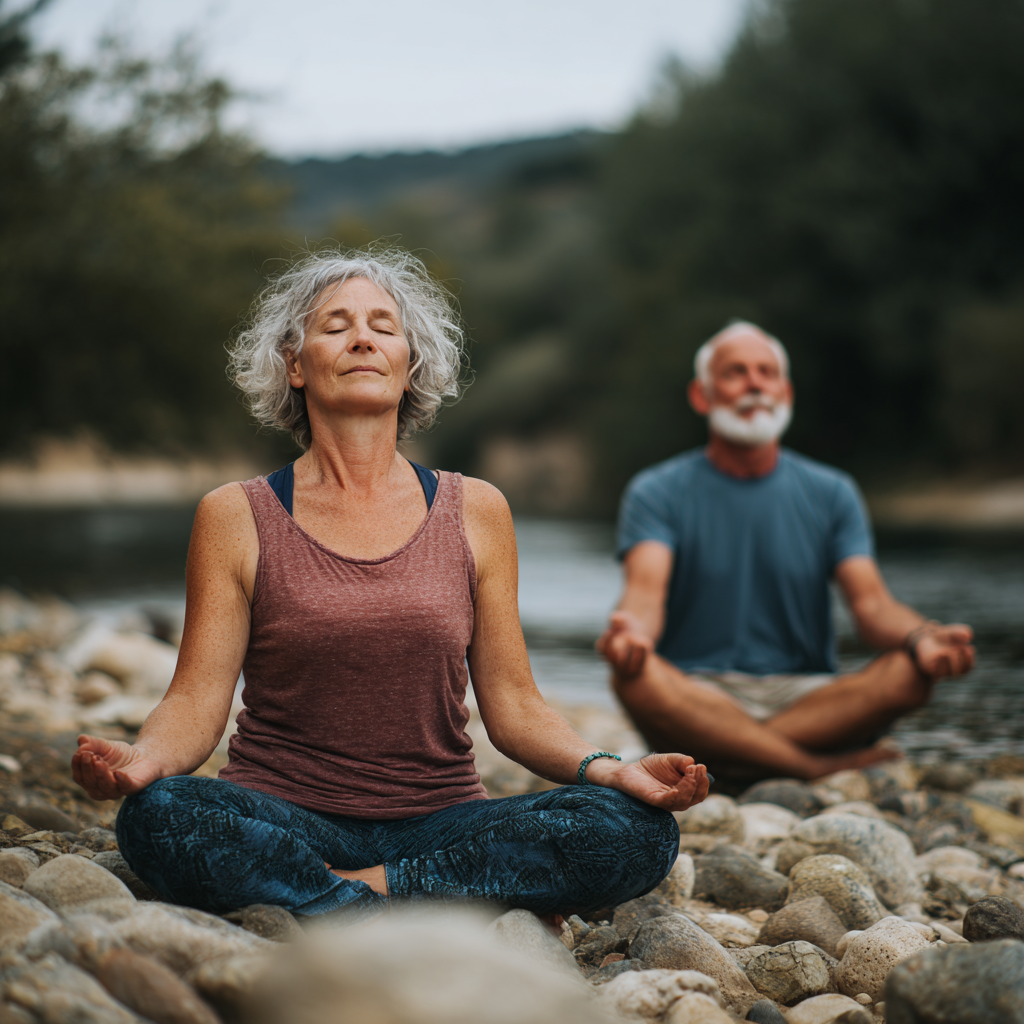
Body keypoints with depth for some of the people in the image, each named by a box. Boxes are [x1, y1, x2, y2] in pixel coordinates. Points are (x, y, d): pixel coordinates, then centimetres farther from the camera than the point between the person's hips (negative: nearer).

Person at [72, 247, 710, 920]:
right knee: (157, 816, -35)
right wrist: (143, 758, -24)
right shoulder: (237, 517, 4)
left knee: (639, 831, -24)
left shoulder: (475, 512, 8)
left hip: (438, 824, 2)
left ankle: (360, 889, -19)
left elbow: (514, 706, 7)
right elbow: (196, 700, -1)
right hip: (283, 817, -1)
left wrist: (606, 769, -12)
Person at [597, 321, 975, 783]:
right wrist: (630, 632, -41)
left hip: (809, 701, 2)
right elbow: (646, 591, -15)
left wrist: (921, 638, -27)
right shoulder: (656, 493, 2)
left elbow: (871, 603, -2)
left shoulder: (831, 494, 11)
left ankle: (736, 760, -26)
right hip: (696, 700, -2)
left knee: (911, 673, -26)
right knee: (636, 677, -36)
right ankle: (822, 766, -27)